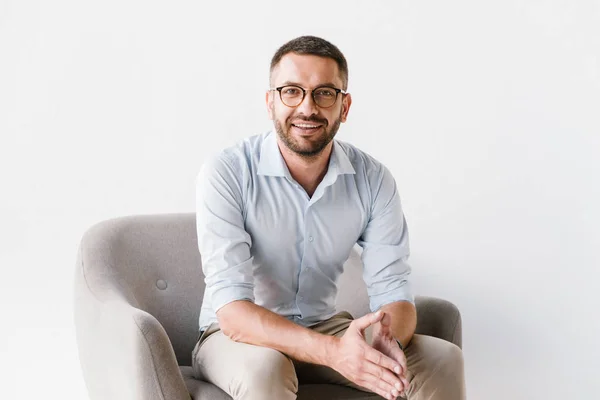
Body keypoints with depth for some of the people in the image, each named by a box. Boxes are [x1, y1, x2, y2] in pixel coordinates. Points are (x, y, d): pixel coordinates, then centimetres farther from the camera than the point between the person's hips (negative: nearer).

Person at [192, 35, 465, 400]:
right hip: (239, 335, -3)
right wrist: (334, 351, -43)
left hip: (326, 327, 4)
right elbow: (233, 312, -29)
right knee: (263, 366, -37)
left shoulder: (373, 179, -9)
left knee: (443, 360, -15)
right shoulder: (225, 174, -21)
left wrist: (388, 340, -34)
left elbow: (393, 291, -9)